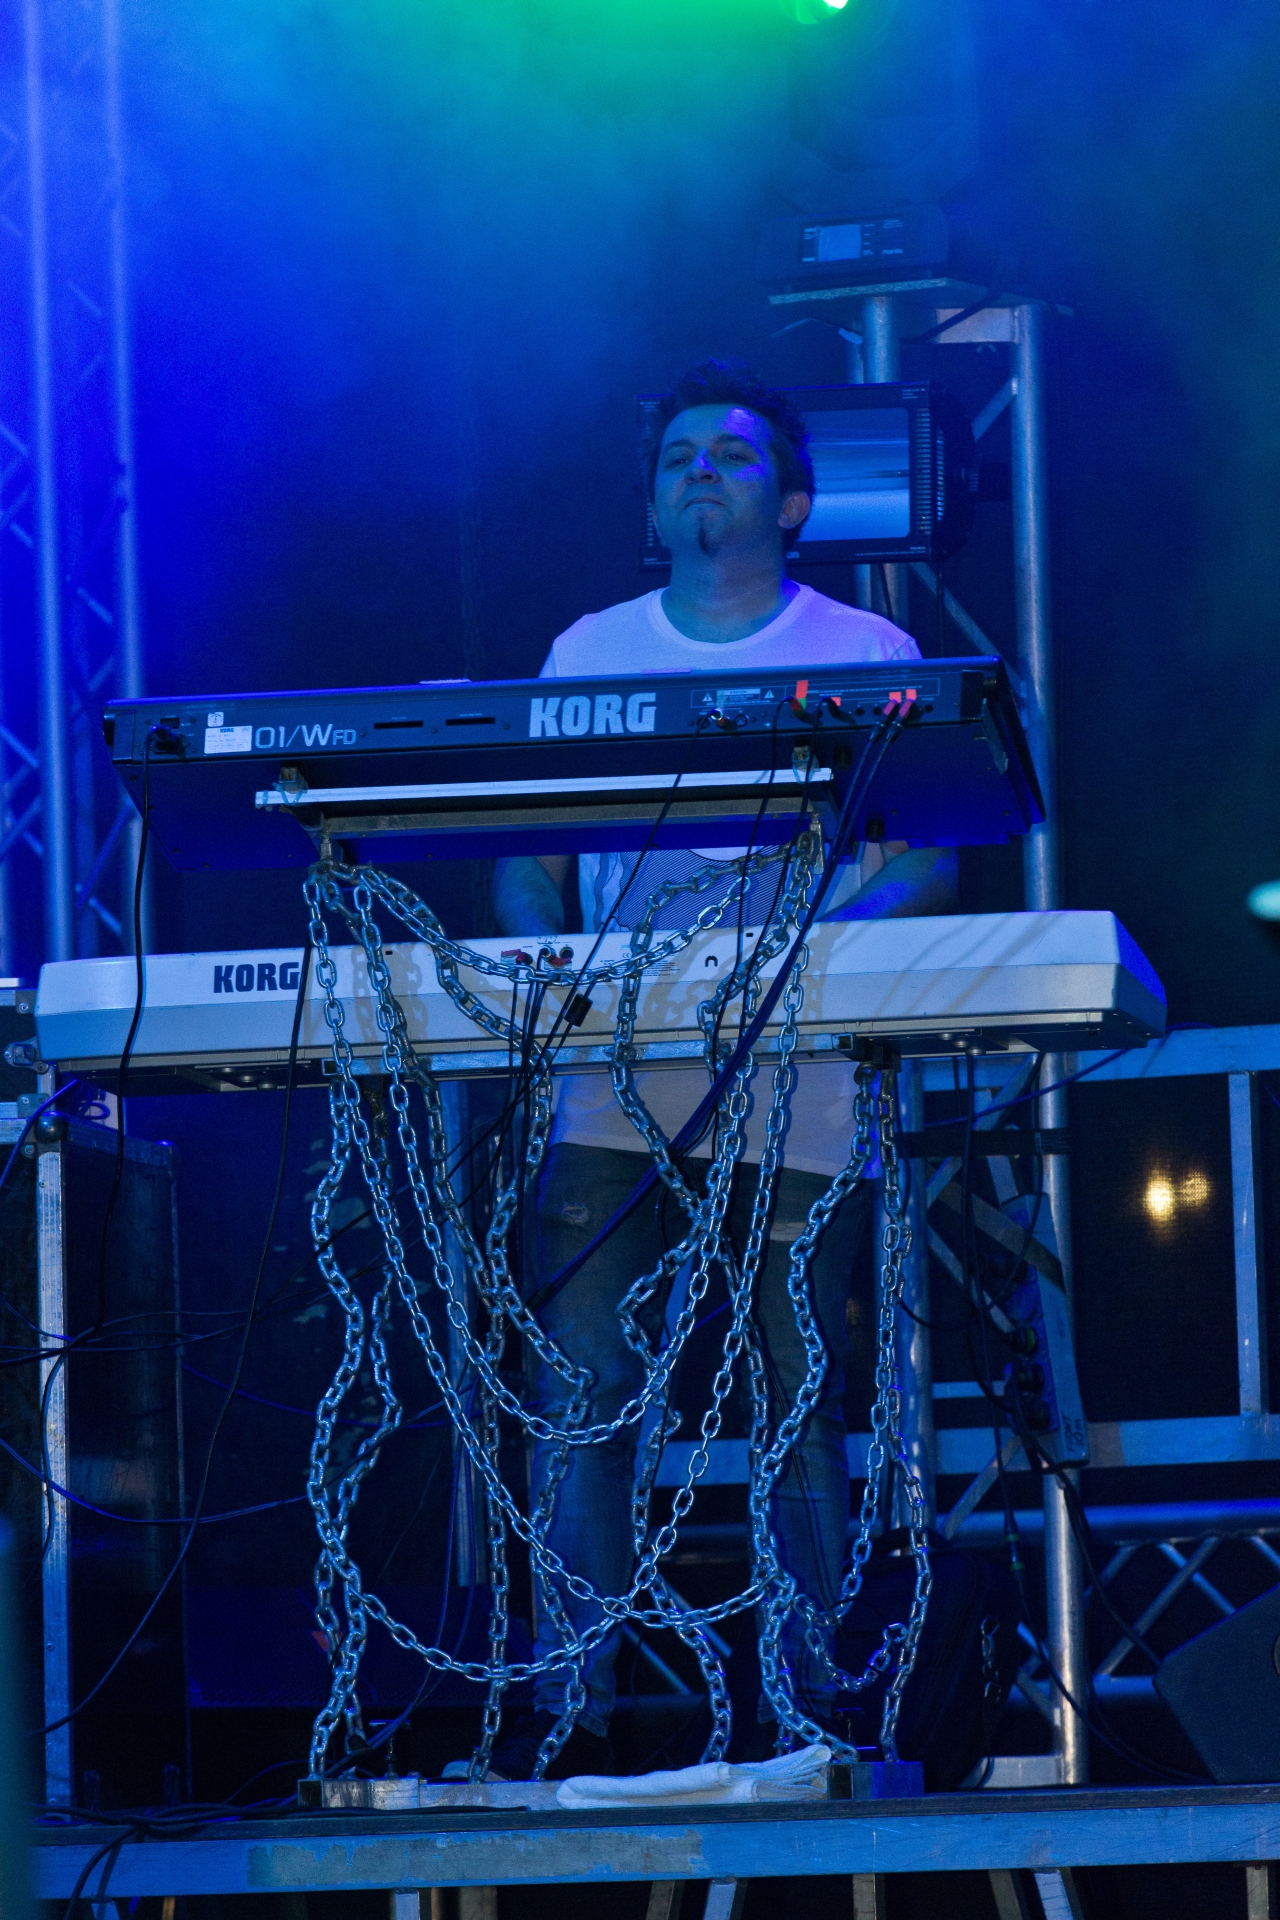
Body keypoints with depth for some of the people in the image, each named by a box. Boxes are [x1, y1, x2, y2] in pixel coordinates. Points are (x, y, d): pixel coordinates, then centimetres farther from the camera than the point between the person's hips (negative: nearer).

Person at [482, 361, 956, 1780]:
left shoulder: (868, 657, 8)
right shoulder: (589, 653, 16)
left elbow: (929, 865, 1)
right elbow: (525, 862, 14)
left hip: (795, 1084, -2)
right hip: (612, 1073, 2)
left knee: (802, 1393, -2)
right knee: (579, 1384, -6)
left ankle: (818, 1702, 4)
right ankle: (569, 1702, -4)